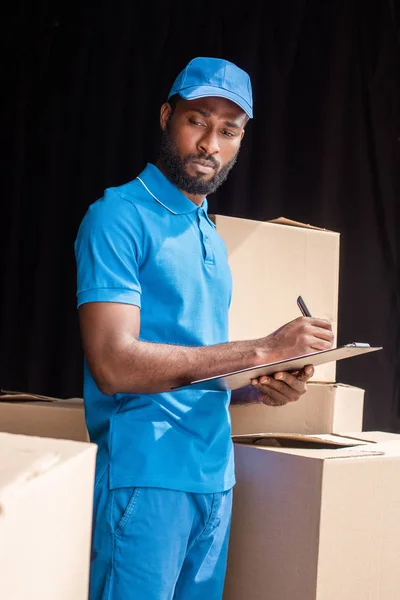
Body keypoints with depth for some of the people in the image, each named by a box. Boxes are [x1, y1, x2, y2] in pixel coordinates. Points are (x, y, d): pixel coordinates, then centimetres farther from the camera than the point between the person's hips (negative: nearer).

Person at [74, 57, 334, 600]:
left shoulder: (210, 238, 17)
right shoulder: (120, 217, -9)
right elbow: (114, 364, -19)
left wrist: (261, 390, -1)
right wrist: (262, 350, -19)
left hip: (215, 475, 8)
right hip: (146, 475, -8)